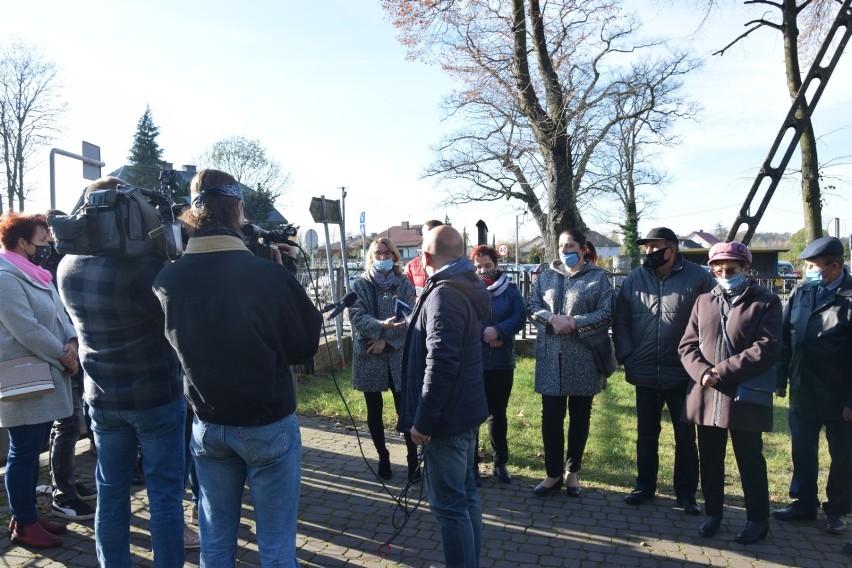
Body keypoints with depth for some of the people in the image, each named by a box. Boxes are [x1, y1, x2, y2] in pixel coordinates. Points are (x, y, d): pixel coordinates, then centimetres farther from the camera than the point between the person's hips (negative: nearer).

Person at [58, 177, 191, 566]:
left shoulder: (67, 267, 0)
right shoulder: (142, 265, -21)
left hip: (102, 398, 6)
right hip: (156, 396, -5)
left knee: (111, 493, 16)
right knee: (165, 495, 6)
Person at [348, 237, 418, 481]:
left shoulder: (404, 284, 4)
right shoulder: (359, 285, 1)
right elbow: (357, 316, -13)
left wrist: (386, 340, -16)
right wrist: (381, 327, -31)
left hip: (399, 356, 0)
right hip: (368, 357, 1)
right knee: (374, 411, 11)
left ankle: (413, 458, 14)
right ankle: (383, 457, 27)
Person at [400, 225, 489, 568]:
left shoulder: (444, 294, -20)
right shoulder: (468, 288, 10)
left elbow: (440, 365, -26)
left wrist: (423, 420, -20)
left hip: (446, 416, -10)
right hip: (465, 410, 10)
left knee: (449, 504, 0)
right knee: (466, 493, 19)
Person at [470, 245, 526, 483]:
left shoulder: (509, 289, 4)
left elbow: (520, 316, -7)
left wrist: (497, 331, -22)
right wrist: (484, 334, -21)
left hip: (502, 363, 2)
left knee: (498, 413, 14)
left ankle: (500, 463, 27)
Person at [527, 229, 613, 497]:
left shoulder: (598, 277, 0)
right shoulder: (546, 275, 10)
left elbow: (606, 313, -7)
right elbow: (532, 306, 4)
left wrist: (574, 323, -18)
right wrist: (553, 318, -15)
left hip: (584, 357, -2)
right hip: (550, 357, 2)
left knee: (580, 416, 11)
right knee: (551, 416, 4)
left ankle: (572, 472, 27)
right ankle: (553, 473, 18)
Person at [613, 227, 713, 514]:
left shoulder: (698, 277, -7)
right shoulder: (635, 278, 2)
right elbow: (620, 320, 6)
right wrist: (626, 355, -2)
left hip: (683, 374, -2)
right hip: (645, 374, 3)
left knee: (685, 436, 11)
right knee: (646, 434, 15)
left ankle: (686, 492, 27)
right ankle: (645, 486, 30)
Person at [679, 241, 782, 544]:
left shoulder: (766, 302, -1)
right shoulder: (703, 301, 11)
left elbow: (766, 350, -12)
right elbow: (687, 345, 7)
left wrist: (721, 372, -17)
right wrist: (703, 373, -12)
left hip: (745, 397, -4)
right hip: (706, 396, 4)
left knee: (750, 461, 9)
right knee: (709, 459, 13)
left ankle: (757, 519, 26)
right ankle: (713, 512, 30)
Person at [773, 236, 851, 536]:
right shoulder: (800, 293, 3)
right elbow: (786, 339, 5)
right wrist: (781, 379, 3)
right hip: (802, 393, 5)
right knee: (802, 452, 15)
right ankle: (805, 502, 31)